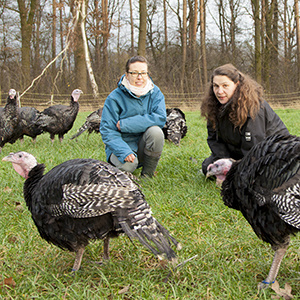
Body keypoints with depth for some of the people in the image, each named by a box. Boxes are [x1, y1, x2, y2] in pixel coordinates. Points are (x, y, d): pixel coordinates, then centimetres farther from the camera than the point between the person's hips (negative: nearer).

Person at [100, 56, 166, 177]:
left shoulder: (155, 93, -2)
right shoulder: (114, 98, -10)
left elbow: (160, 118, -19)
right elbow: (107, 131, -14)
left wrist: (125, 124, -23)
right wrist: (124, 152, -32)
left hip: (144, 147, 3)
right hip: (121, 145, -2)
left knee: (155, 130, -28)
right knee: (128, 165, -34)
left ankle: (147, 174, -9)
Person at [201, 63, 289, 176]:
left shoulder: (254, 107, -33)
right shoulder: (215, 105, -10)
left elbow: (254, 146, -30)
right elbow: (213, 138, -3)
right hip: (236, 151, 6)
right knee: (207, 168, 0)